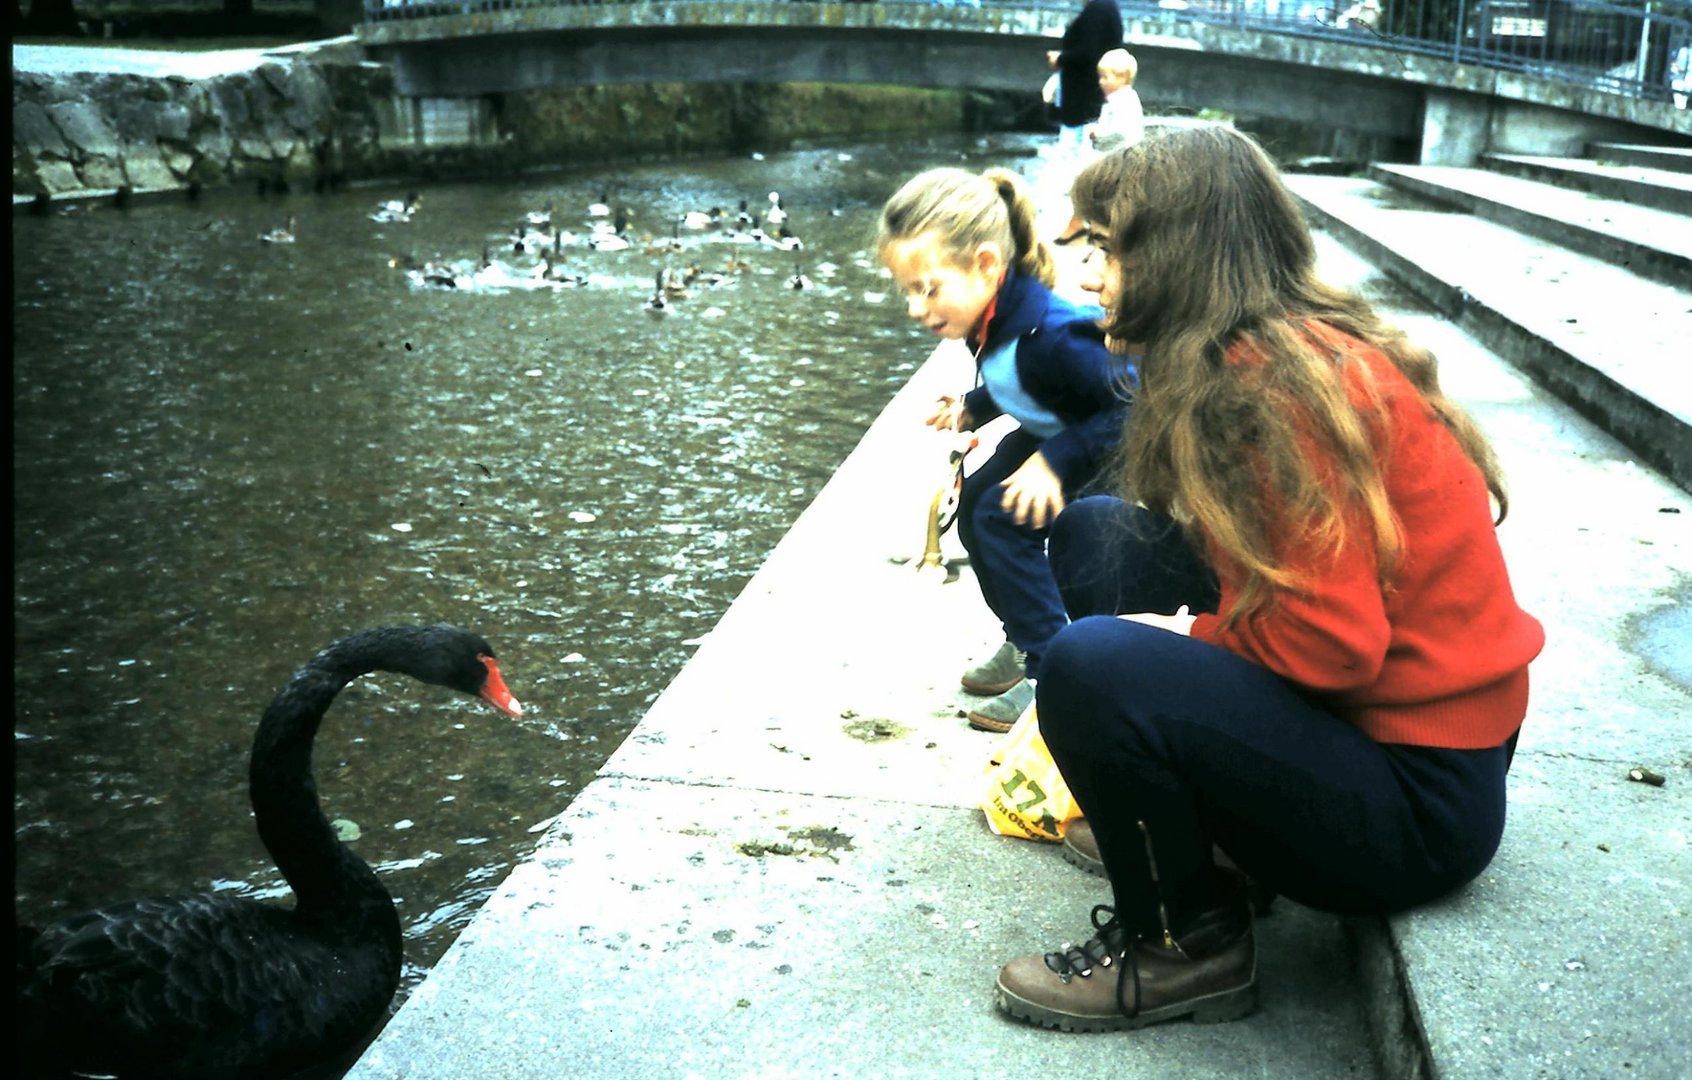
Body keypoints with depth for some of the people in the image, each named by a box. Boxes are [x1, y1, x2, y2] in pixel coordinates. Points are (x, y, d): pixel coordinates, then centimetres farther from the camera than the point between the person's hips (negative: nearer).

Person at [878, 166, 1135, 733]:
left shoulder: (1051, 333, -37)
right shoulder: (991, 315, -9)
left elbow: (1138, 407, -33)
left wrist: (1057, 461, -34)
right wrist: (970, 408, 0)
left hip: (1124, 449, -9)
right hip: (1058, 432, 9)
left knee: (1006, 516, -19)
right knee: (976, 502, 7)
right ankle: (1030, 642, 22)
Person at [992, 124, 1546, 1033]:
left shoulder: (1277, 383, -23)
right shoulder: (1295, 347, 5)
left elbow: (1332, 642, -26)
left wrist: (1185, 638, -10)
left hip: (1422, 797, -9)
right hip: (1378, 697, 9)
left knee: (1094, 667, -28)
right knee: (1094, 533, 4)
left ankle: (1185, 942, -2)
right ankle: (1168, 812, 14)